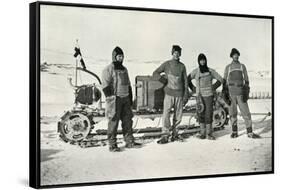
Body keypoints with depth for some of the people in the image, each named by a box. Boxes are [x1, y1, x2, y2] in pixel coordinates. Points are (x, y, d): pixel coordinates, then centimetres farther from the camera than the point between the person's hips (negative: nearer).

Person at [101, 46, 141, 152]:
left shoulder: (124, 69, 17)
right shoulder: (108, 70, -7)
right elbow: (105, 86, -12)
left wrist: (130, 98, 18)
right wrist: (110, 98, -17)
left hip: (125, 99, 7)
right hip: (114, 99, -7)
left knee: (127, 120, 8)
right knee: (113, 122, -4)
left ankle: (129, 142, 16)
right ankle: (112, 145, 1)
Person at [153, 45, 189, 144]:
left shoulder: (182, 66, 8)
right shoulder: (166, 64, 3)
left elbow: (185, 81, 10)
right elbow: (155, 73, 6)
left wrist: (186, 94, 4)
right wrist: (164, 80, -8)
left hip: (179, 94, 2)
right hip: (169, 93, -2)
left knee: (178, 116, 6)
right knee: (166, 114, -11)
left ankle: (173, 133, 21)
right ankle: (165, 136, -7)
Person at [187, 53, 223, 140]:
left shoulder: (210, 71, 2)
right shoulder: (195, 71, 2)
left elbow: (220, 79, 10)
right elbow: (188, 79, 14)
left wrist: (214, 87, 2)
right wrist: (193, 88, 6)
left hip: (209, 95, 0)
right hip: (199, 95, 1)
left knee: (209, 113, -4)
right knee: (201, 113, 0)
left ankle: (209, 133, 1)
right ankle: (202, 132, 6)